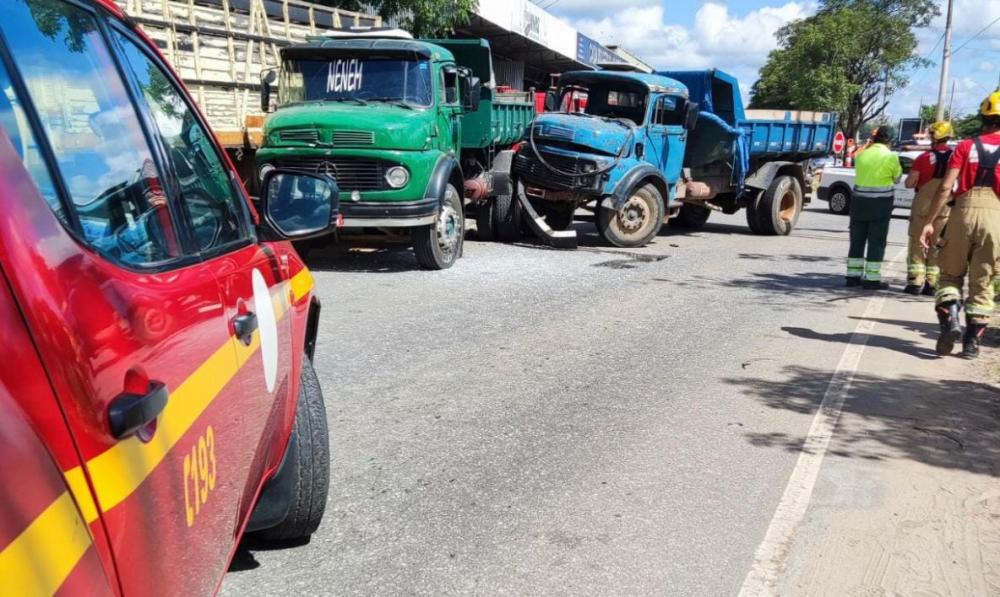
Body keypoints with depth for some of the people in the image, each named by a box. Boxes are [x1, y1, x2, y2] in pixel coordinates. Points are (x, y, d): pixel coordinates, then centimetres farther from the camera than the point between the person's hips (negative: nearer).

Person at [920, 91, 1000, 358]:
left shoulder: (966, 146, 9)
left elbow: (946, 187, -1)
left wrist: (929, 222, 0)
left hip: (964, 210, 0)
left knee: (951, 273, 14)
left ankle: (950, 320, -8)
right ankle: (972, 341, 10)